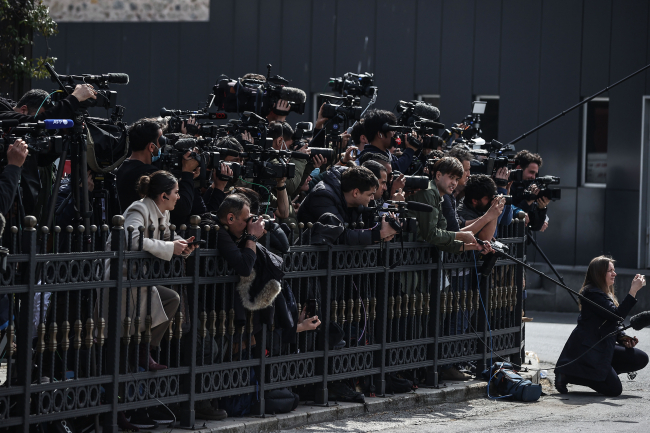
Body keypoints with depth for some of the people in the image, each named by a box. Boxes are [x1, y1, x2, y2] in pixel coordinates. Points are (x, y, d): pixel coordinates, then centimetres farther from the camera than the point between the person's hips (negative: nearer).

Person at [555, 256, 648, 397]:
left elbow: (613, 323, 21)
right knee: (614, 389, -15)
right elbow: (616, 315, -24)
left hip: (602, 347, 10)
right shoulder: (592, 293, -15)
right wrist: (633, 291, -25)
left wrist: (623, 339, 1)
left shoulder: (606, 294, 19)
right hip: (586, 349, -10)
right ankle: (566, 375, -7)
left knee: (641, 359, 0)